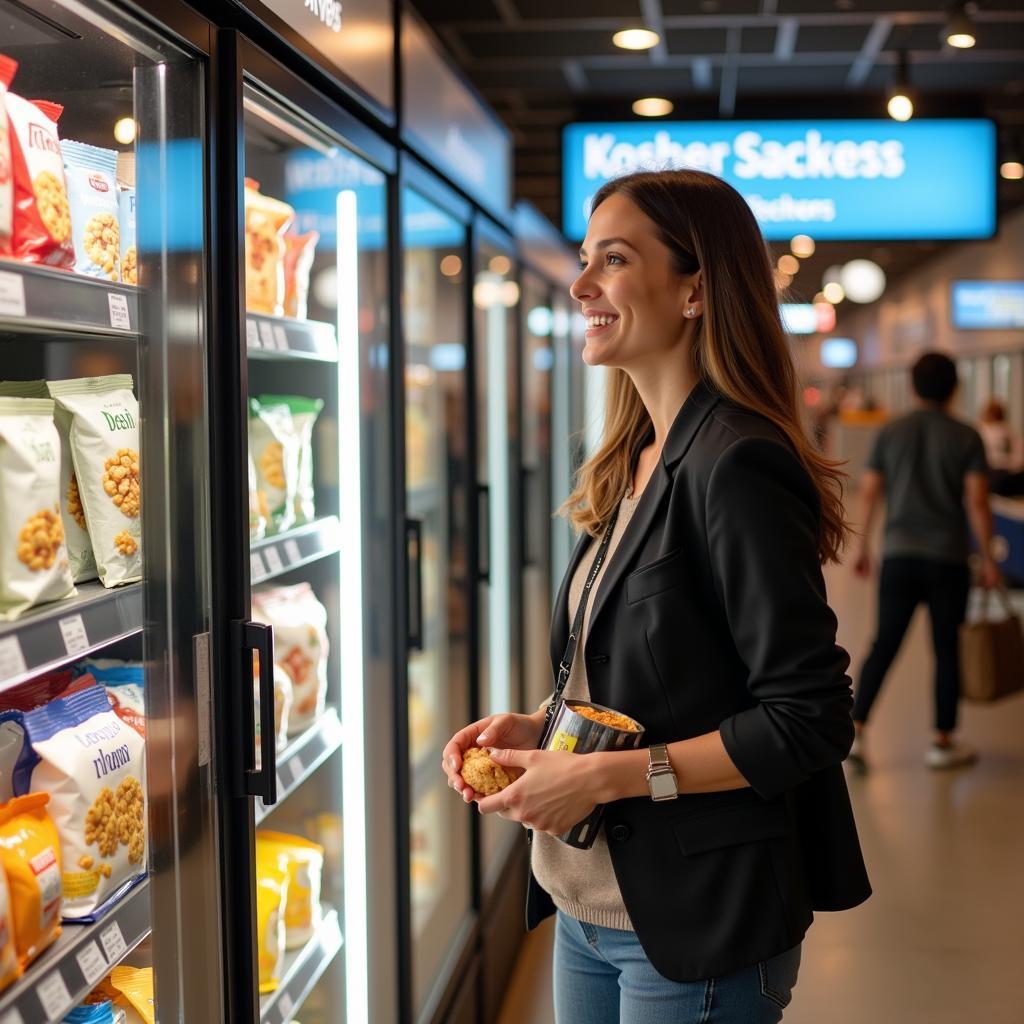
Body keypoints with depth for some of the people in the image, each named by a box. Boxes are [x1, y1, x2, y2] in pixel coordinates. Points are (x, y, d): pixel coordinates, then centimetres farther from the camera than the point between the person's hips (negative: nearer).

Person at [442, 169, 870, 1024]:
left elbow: (809, 720, -21)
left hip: (697, 929, -8)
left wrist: (605, 775, -20)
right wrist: (540, 728, 0)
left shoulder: (739, 466, -19)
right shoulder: (632, 469, 8)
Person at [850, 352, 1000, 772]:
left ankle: (856, 731, -2)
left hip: (899, 556, 2)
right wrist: (987, 557, -2)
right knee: (947, 650, 8)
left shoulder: (889, 433, 3)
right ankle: (943, 743, 15)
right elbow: (977, 502, -9)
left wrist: (863, 545, 13)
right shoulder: (966, 437, -4)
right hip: (947, 560, -2)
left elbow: (869, 493, 3)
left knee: (884, 645, 7)